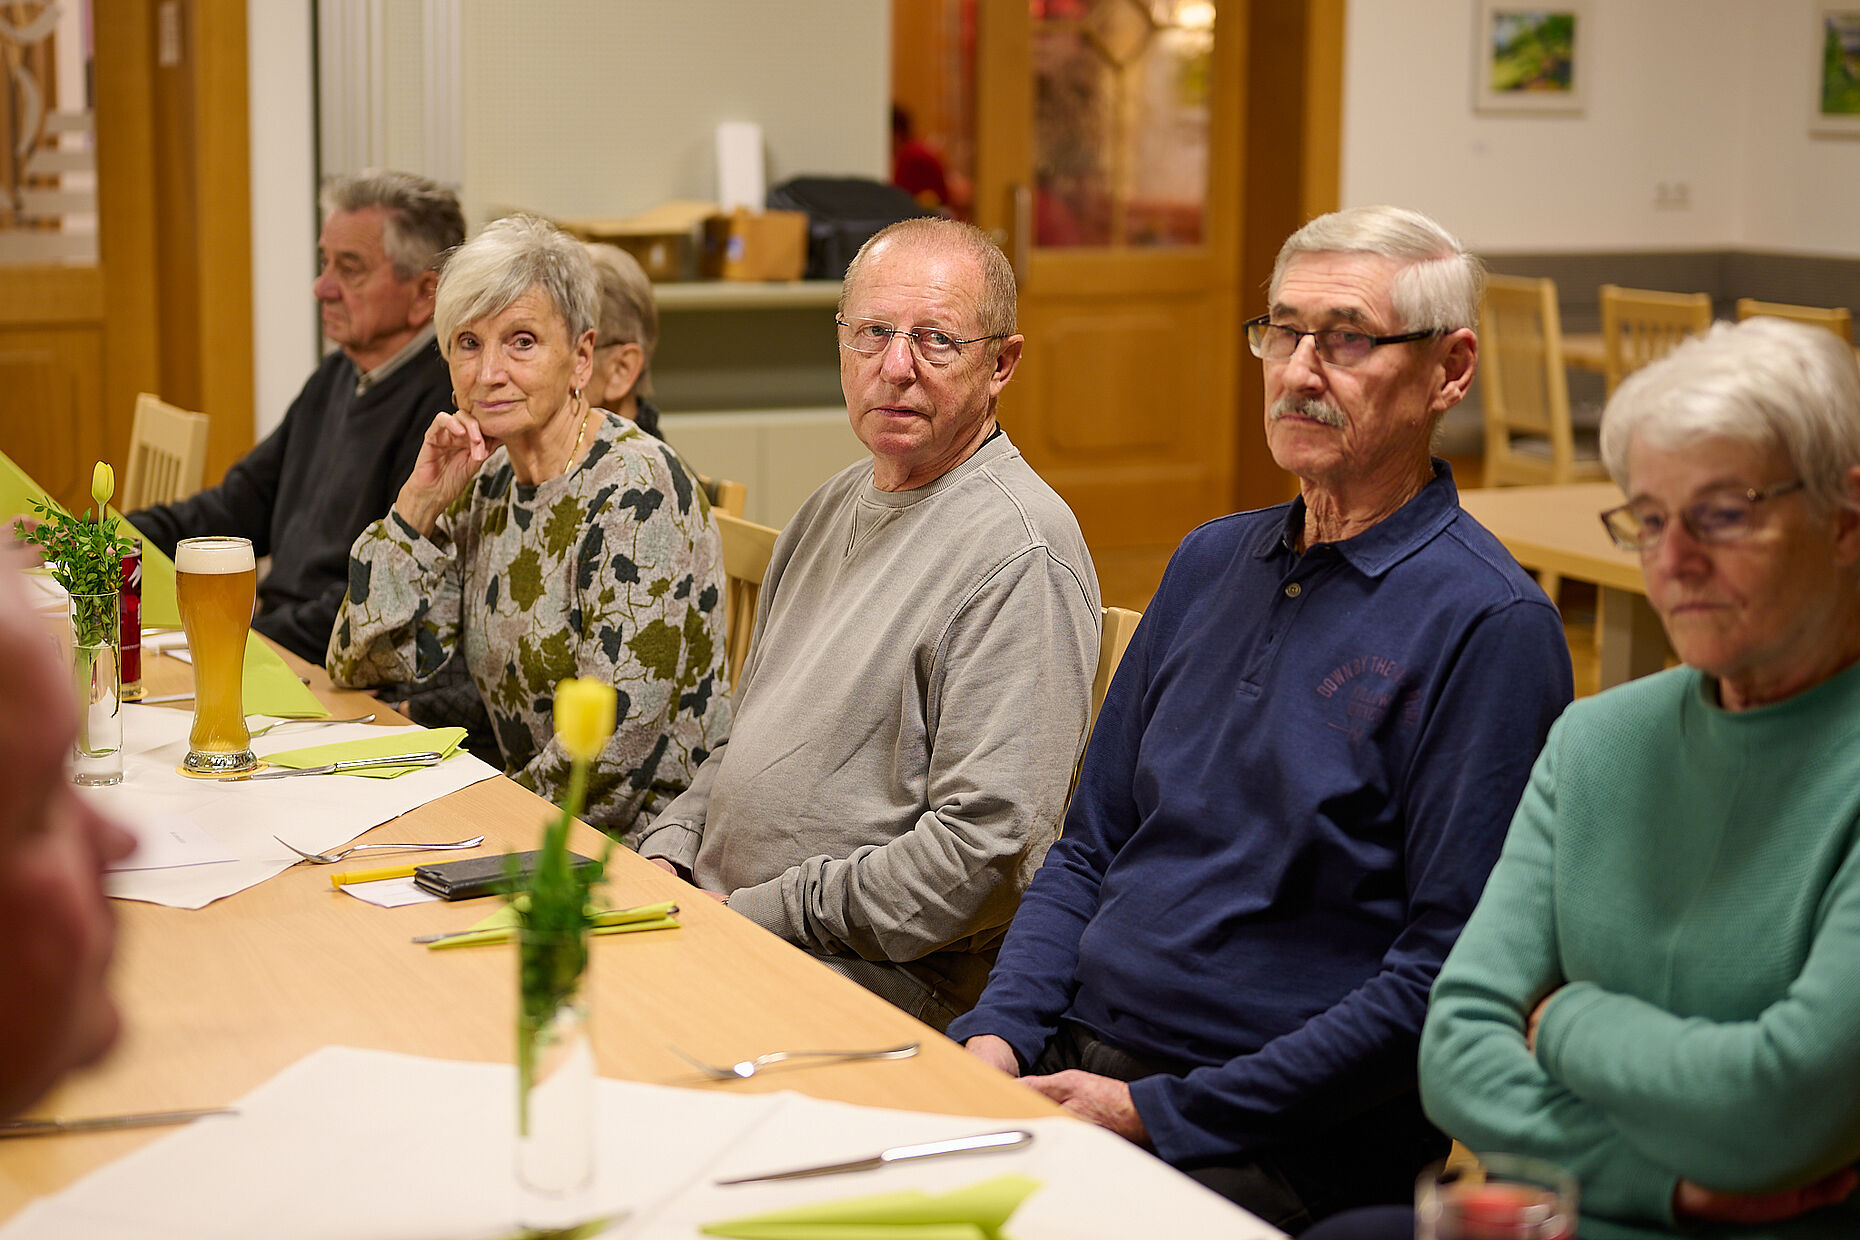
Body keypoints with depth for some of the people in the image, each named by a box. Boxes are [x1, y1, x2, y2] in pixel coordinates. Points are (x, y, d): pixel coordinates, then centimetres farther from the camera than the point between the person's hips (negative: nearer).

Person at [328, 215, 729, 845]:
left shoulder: (636, 491, -16)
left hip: (655, 845, -7)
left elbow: (615, 751, -20)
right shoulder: (488, 480, 8)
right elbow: (360, 664, 7)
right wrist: (418, 503, -3)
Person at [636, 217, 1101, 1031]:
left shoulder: (1020, 551, -15)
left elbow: (985, 850, -21)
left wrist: (756, 917, -16)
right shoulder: (835, 505, 17)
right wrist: (670, 849, 7)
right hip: (714, 918, 9)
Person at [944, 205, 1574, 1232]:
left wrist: (1159, 1111, -15)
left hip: (1277, 1140, -6)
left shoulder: (1490, 627, -10)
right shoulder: (1212, 561, 14)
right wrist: (998, 1032, 0)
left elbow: (1443, 980, -14)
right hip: (1070, 1059, 6)